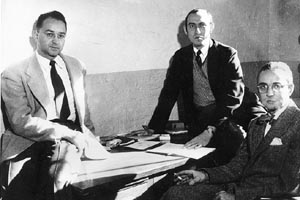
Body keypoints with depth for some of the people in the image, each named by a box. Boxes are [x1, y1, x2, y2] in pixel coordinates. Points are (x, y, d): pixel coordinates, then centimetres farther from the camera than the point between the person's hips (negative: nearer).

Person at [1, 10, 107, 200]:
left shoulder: (76, 67, 19)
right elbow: (22, 122, -10)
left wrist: (90, 139, 4)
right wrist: (67, 133, -20)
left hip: (73, 137, 4)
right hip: (32, 144, -4)